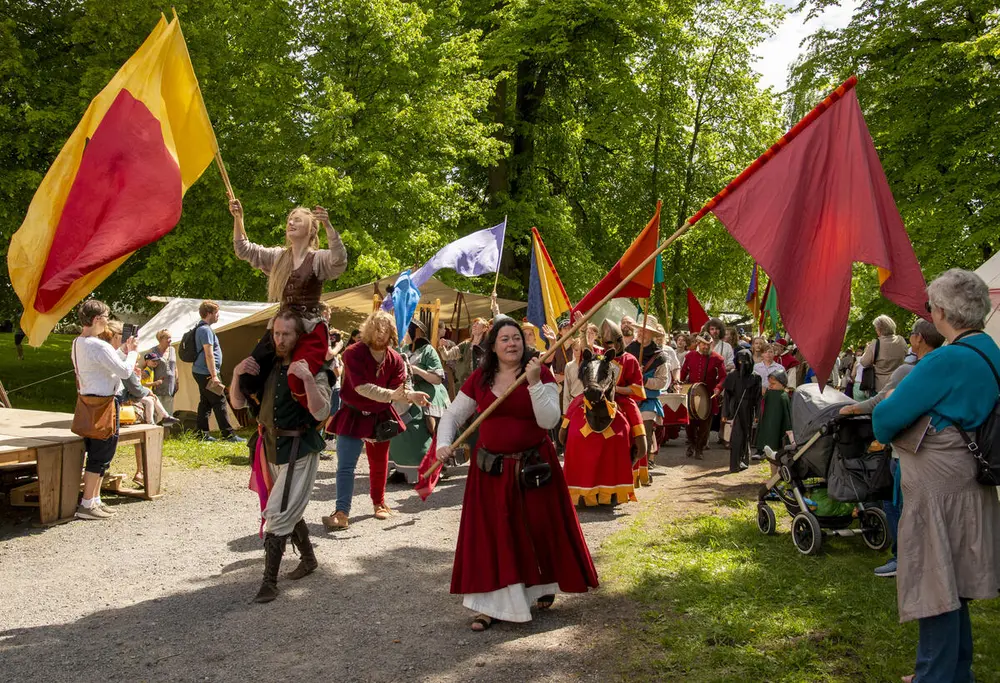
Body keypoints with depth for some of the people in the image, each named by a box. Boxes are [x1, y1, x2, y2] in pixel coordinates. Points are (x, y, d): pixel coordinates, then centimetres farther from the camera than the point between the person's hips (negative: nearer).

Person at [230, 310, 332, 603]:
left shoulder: (313, 369, -12)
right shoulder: (266, 367, 5)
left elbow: (321, 412, -24)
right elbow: (238, 403, 9)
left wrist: (307, 378, -35)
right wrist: (237, 374, -9)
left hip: (299, 450, -7)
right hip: (271, 448, 7)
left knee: (277, 515, -12)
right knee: (290, 510, 20)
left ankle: (269, 581, -4)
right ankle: (308, 559, 40)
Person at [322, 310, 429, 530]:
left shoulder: (395, 359, -3)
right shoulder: (353, 353, -18)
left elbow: (398, 389, -10)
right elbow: (361, 387, -28)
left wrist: (412, 396, -33)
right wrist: (391, 394, -39)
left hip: (380, 417, 4)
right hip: (353, 416, -4)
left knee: (379, 464, 16)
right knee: (345, 466, -9)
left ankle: (379, 503, 35)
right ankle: (342, 513, -9)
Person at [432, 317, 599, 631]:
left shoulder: (541, 374, -6)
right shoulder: (479, 379, 1)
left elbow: (549, 420, -17)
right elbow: (453, 415, 7)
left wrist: (534, 383, -25)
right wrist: (443, 443, -10)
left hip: (534, 466, -1)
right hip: (491, 468, 2)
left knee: (540, 527, 10)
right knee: (490, 534, 2)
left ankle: (545, 586, 36)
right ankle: (491, 604, 10)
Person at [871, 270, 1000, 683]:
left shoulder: (947, 361, -22)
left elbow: (886, 417, -20)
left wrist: (883, 432, 3)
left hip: (938, 488, -9)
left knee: (935, 587, 1)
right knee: (951, 586, 20)